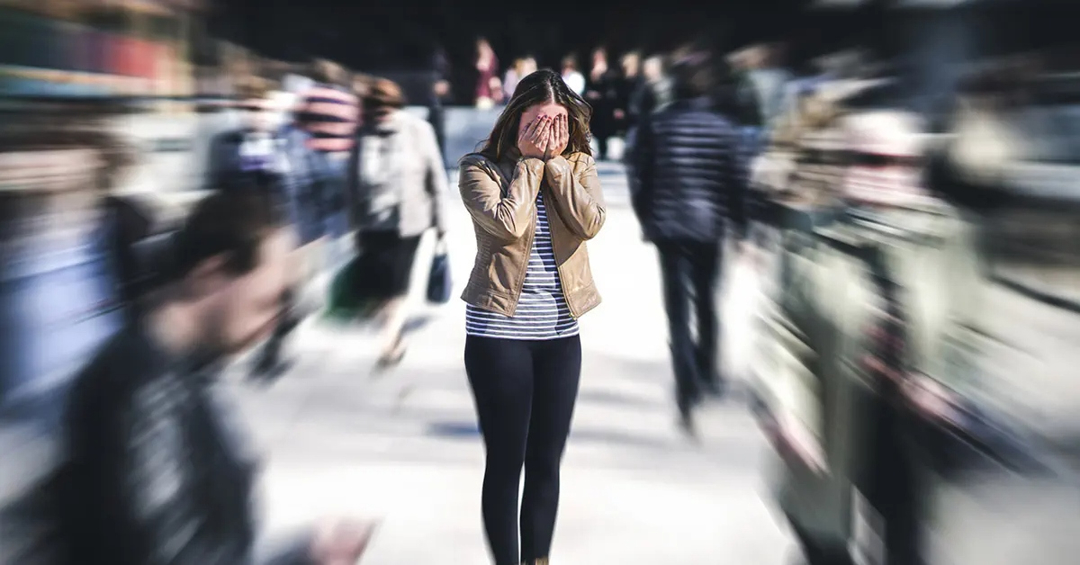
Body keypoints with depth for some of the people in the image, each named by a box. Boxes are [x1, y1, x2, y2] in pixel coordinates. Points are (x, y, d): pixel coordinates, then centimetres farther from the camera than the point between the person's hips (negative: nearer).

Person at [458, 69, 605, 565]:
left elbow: (590, 223, -12)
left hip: (560, 334, 4)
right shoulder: (480, 168, -6)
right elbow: (509, 223, -21)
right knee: (506, 463, 4)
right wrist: (528, 161, -13)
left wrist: (555, 161, -11)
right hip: (498, 333, -4)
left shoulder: (579, 165, 6)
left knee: (546, 462, 12)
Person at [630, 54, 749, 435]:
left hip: (669, 227, -1)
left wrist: (647, 221, 13)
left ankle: (688, 393, -13)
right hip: (710, 227, 1)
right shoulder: (723, 128, -4)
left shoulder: (655, 126, -3)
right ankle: (707, 371, 36)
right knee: (706, 301, 20)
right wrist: (740, 228, 6)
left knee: (678, 309, -1)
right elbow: (736, 182, -3)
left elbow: (642, 179, -1)